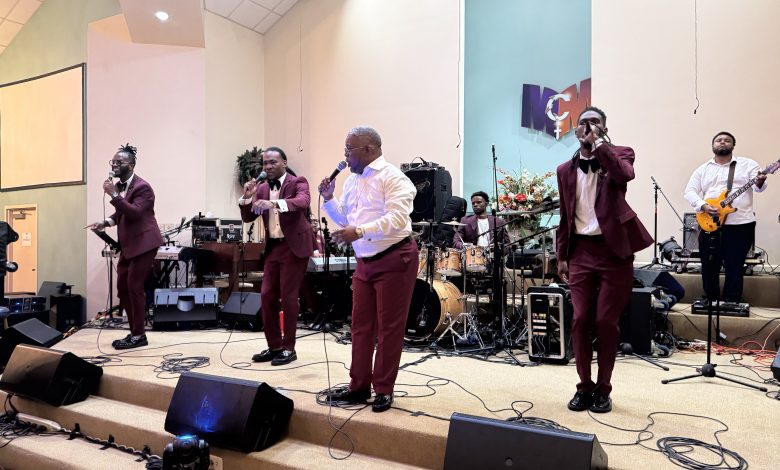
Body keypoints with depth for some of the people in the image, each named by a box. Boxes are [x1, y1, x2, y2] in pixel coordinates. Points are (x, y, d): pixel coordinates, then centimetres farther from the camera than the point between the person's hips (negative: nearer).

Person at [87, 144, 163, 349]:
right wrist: (105, 223, 6)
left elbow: (134, 213, -26)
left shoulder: (142, 187, -14)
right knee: (122, 287, 10)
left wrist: (114, 195, -27)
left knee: (134, 287, -8)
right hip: (128, 244, 9)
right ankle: (134, 332, 20)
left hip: (143, 243, -9)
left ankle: (139, 335, 3)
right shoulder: (119, 186, 13)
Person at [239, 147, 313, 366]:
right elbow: (248, 218, 8)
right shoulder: (262, 188, 10)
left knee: (288, 297, -4)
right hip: (273, 247, 6)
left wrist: (275, 203, -42)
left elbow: (303, 202, -27)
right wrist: (247, 197, -11)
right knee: (267, 296, 6)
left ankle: (288, 348, 9)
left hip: (294, 246, -6)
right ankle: (274, 346, 18)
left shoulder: (298, 182, -6)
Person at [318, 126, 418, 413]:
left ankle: (383, 390, 14)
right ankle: (359, 386, 22)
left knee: (389, 327, 1)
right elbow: (343, 217, 21)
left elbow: (396, 219, -24)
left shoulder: (392, 177, -12)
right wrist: (328, 199, 4)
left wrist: (359, 231, -31)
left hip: (395, 259, -8)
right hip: (365, 261, 8)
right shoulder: (352, 181, 13)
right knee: (360, 325, 11)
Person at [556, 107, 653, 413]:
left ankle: (603, 389, 17)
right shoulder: (565, 170, 11)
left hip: (614, 250, -3)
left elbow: (625, 174, -25)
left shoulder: (619, 154, 2)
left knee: (606, 323, 1)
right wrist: (561, 256, 9)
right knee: (580, 321, 1)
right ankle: (584, 386, 16)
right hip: (581, 252, 3)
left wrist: (597, 143, -19)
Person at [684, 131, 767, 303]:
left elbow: (757, 187, -5)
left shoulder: (748, 164, 7)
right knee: (709, 267, 7)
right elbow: (690, 191, 6)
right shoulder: (702, 169, 12)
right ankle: (711, 302, 21)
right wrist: (703, 206, -12)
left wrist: (759, 182, -29)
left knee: (734, 268, 2)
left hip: (741, 224, -2)